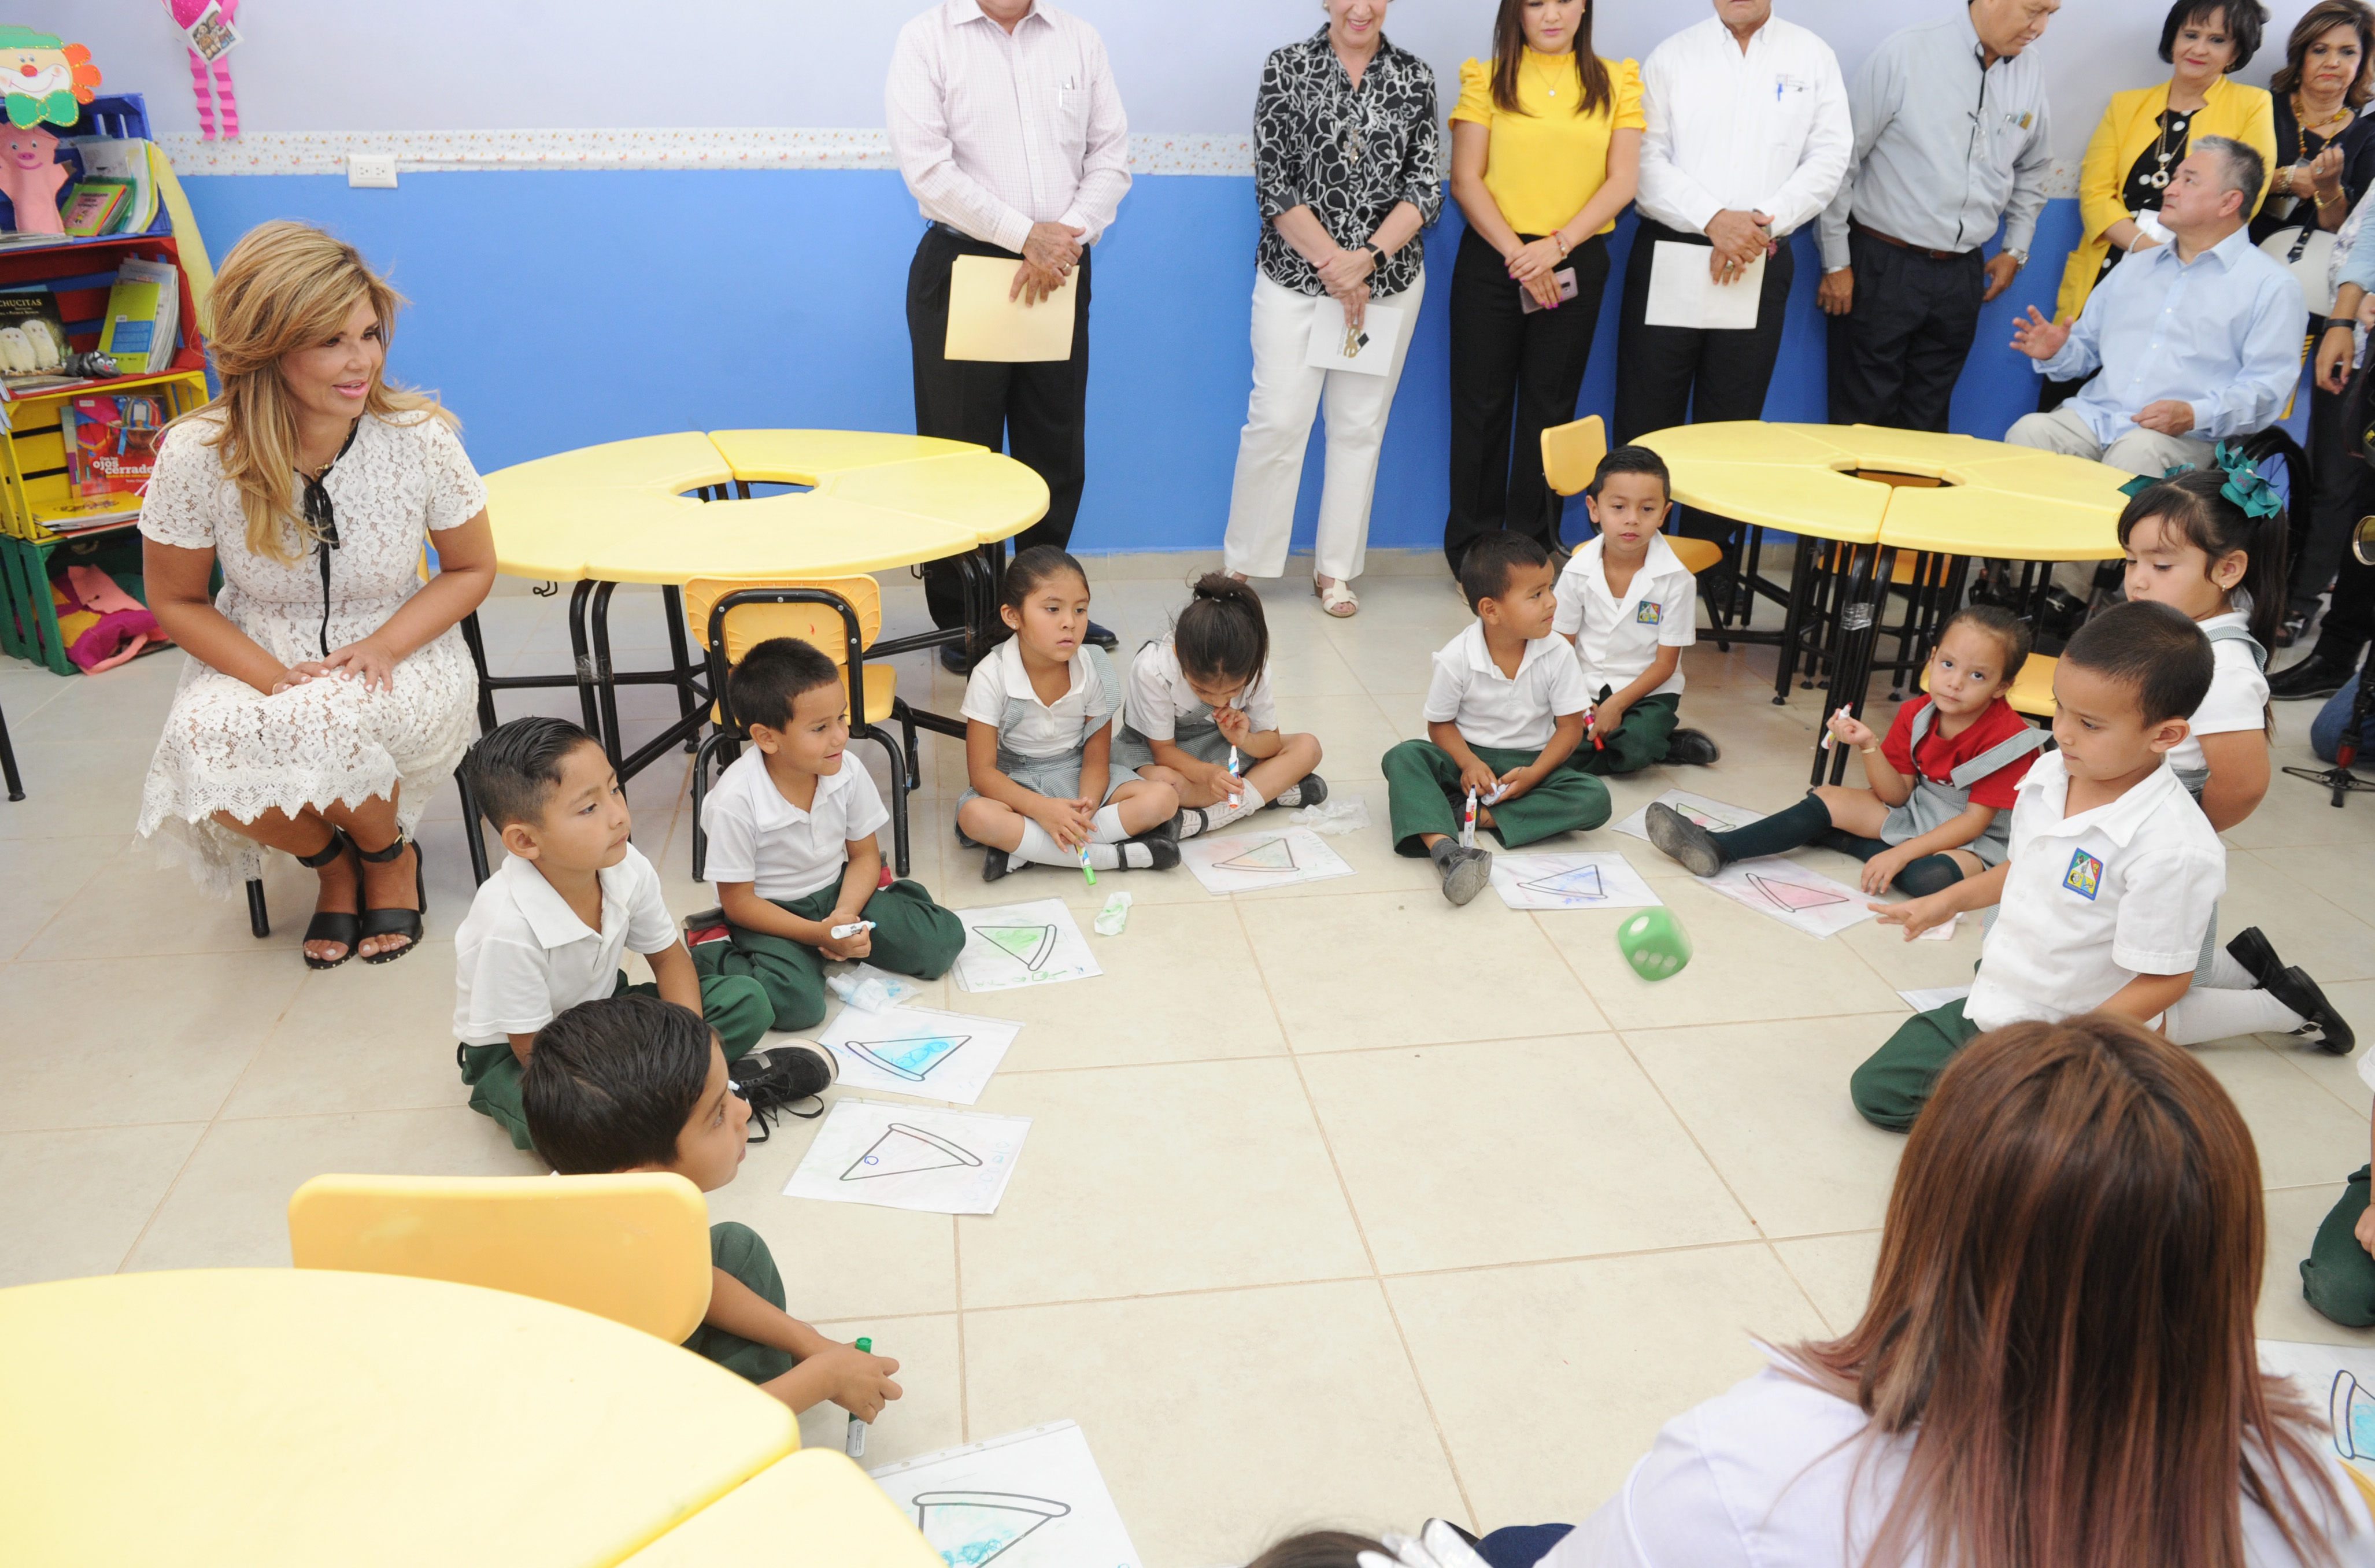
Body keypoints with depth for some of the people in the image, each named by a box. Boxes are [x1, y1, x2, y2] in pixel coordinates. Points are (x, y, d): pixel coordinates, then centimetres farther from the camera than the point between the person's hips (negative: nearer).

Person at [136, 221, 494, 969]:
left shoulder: (420, 438, -16)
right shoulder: (198, 456, -15)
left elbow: (471, 570, -2)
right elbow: (176, 601, -2)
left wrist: (382, 647, -18)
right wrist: (273, 677, -19)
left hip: (398, 662, -1)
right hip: (256, 657, 2)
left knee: (323, 720, -35)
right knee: (205, 745, -31)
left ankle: (390, 855, 0)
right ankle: (332, 864, 3)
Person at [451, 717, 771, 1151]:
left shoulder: (629, 868, -17)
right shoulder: (509, 926, -34)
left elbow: (668, 957, 1)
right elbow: (534, 1049, -23)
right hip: (512, 1052, -6)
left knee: (746, 1000, -11)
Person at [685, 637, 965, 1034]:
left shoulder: (848, 772, -13)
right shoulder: (734, 802, -26)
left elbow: (865, 855, 1)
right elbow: (738, 901, -17)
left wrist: (844, 917, -18)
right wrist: (818, 933, -24)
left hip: (837, 892, 4)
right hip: (769, 912, -4)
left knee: (943, 940, -13)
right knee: (796, 1002, -31)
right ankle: (708, 956, -3)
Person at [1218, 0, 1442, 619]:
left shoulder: (1414, 77, 6)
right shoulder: (1287, 67, 0)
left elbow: (1428, 186, 1)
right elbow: (1272, 181, -5)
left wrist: (1368, 259, -13)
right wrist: (1331, 261, -11)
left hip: (1389, 281, 3)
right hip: (1295, 276, -2)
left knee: (1361, 425, 6)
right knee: (1278, 419, -5)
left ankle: (1336, 570, 17)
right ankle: (1241, 565, 10)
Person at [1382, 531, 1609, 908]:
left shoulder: (1558, 656, -10)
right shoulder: (1456, 658, -14)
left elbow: (1570, 726, -5)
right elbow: (1439, 724, -3)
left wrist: (1534, 773, -20)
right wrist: (1469, 763, -22)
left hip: (1532, 763, 1)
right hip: (1469, 756, -1)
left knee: (1594, 798, -26)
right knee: (1402, 758, -30)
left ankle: (1475, 814, -30)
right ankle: (1446, 850, -52)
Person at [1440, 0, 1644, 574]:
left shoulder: (1616, 81, 8)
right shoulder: (1486, 79, 4)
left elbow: (1623, 180, 0)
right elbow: (1466, 180, -2)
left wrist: (1557, 245, -13)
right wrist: (1517, 253, -12)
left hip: (1576, 262, 1)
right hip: (1492, 259, -1)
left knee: (1551, 407, 7)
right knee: (1482, 403, 1)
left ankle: (1534, 552, 16)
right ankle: (1473, 549, 12)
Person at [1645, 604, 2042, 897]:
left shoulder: (2006, 738, -20)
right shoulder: (1916, 715, -3)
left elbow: (1975, 821, -21)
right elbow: (1897, 796, -2)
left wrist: (1900, 853, -28)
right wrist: (1869, 746, -19)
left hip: (1978, 844, -6)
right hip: (1914, 813, 6)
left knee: (1931, 877, -38)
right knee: (1828, 800, -6)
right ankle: (1718, 849, -15)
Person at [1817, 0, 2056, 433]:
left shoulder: (2031, 75, 8)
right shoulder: (1904, 55, -8)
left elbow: (2033, 169, 24)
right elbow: (1843, 159, -6)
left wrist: (2015, 249, 17)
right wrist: (1836, 262, -7)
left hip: (1961, 275, 5)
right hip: (1882, 267, -5)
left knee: (1927, 425, 9)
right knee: (1865, 417, -1)